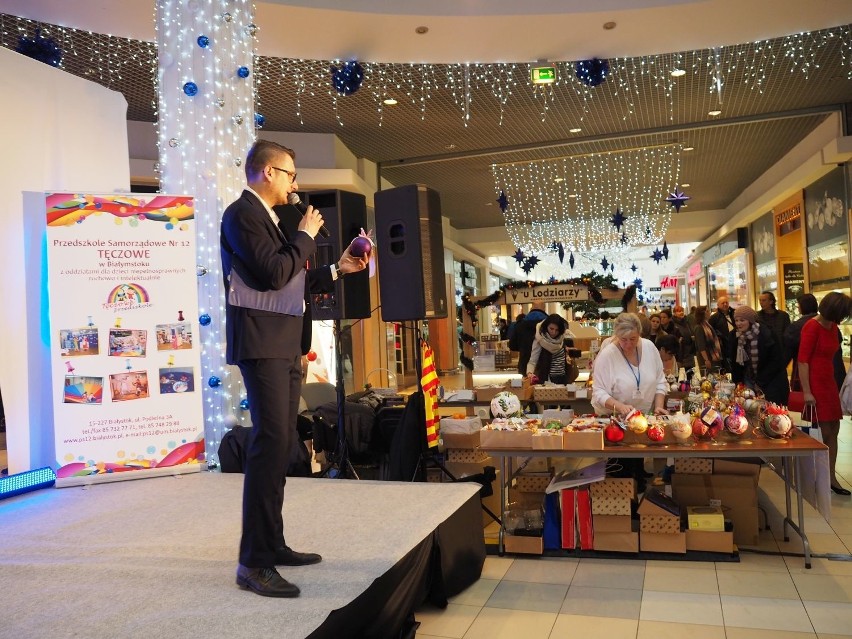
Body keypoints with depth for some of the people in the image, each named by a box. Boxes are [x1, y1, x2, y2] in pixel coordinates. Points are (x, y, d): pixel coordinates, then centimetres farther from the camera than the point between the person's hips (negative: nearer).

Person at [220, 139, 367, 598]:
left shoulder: (268, 218, 21)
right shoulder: (242, 213, -8)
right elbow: (272, 273, -21)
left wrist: (336, 270, 20)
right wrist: (306, 236, -8)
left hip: (285, 347, 10)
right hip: (262, 345, -10)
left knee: (281, 444, 11)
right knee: (270, 443, -14)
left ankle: (272, 545, 20)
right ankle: (253, 562, -8)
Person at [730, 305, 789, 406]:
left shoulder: (766, 334, -17)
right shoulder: (737, 336, -1)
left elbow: (776, 361, -15)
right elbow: (737, 361, 9)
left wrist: (760, 382, -13)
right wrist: (738, 381, 2)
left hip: (771, 382, -5)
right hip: (750, 380, 5)